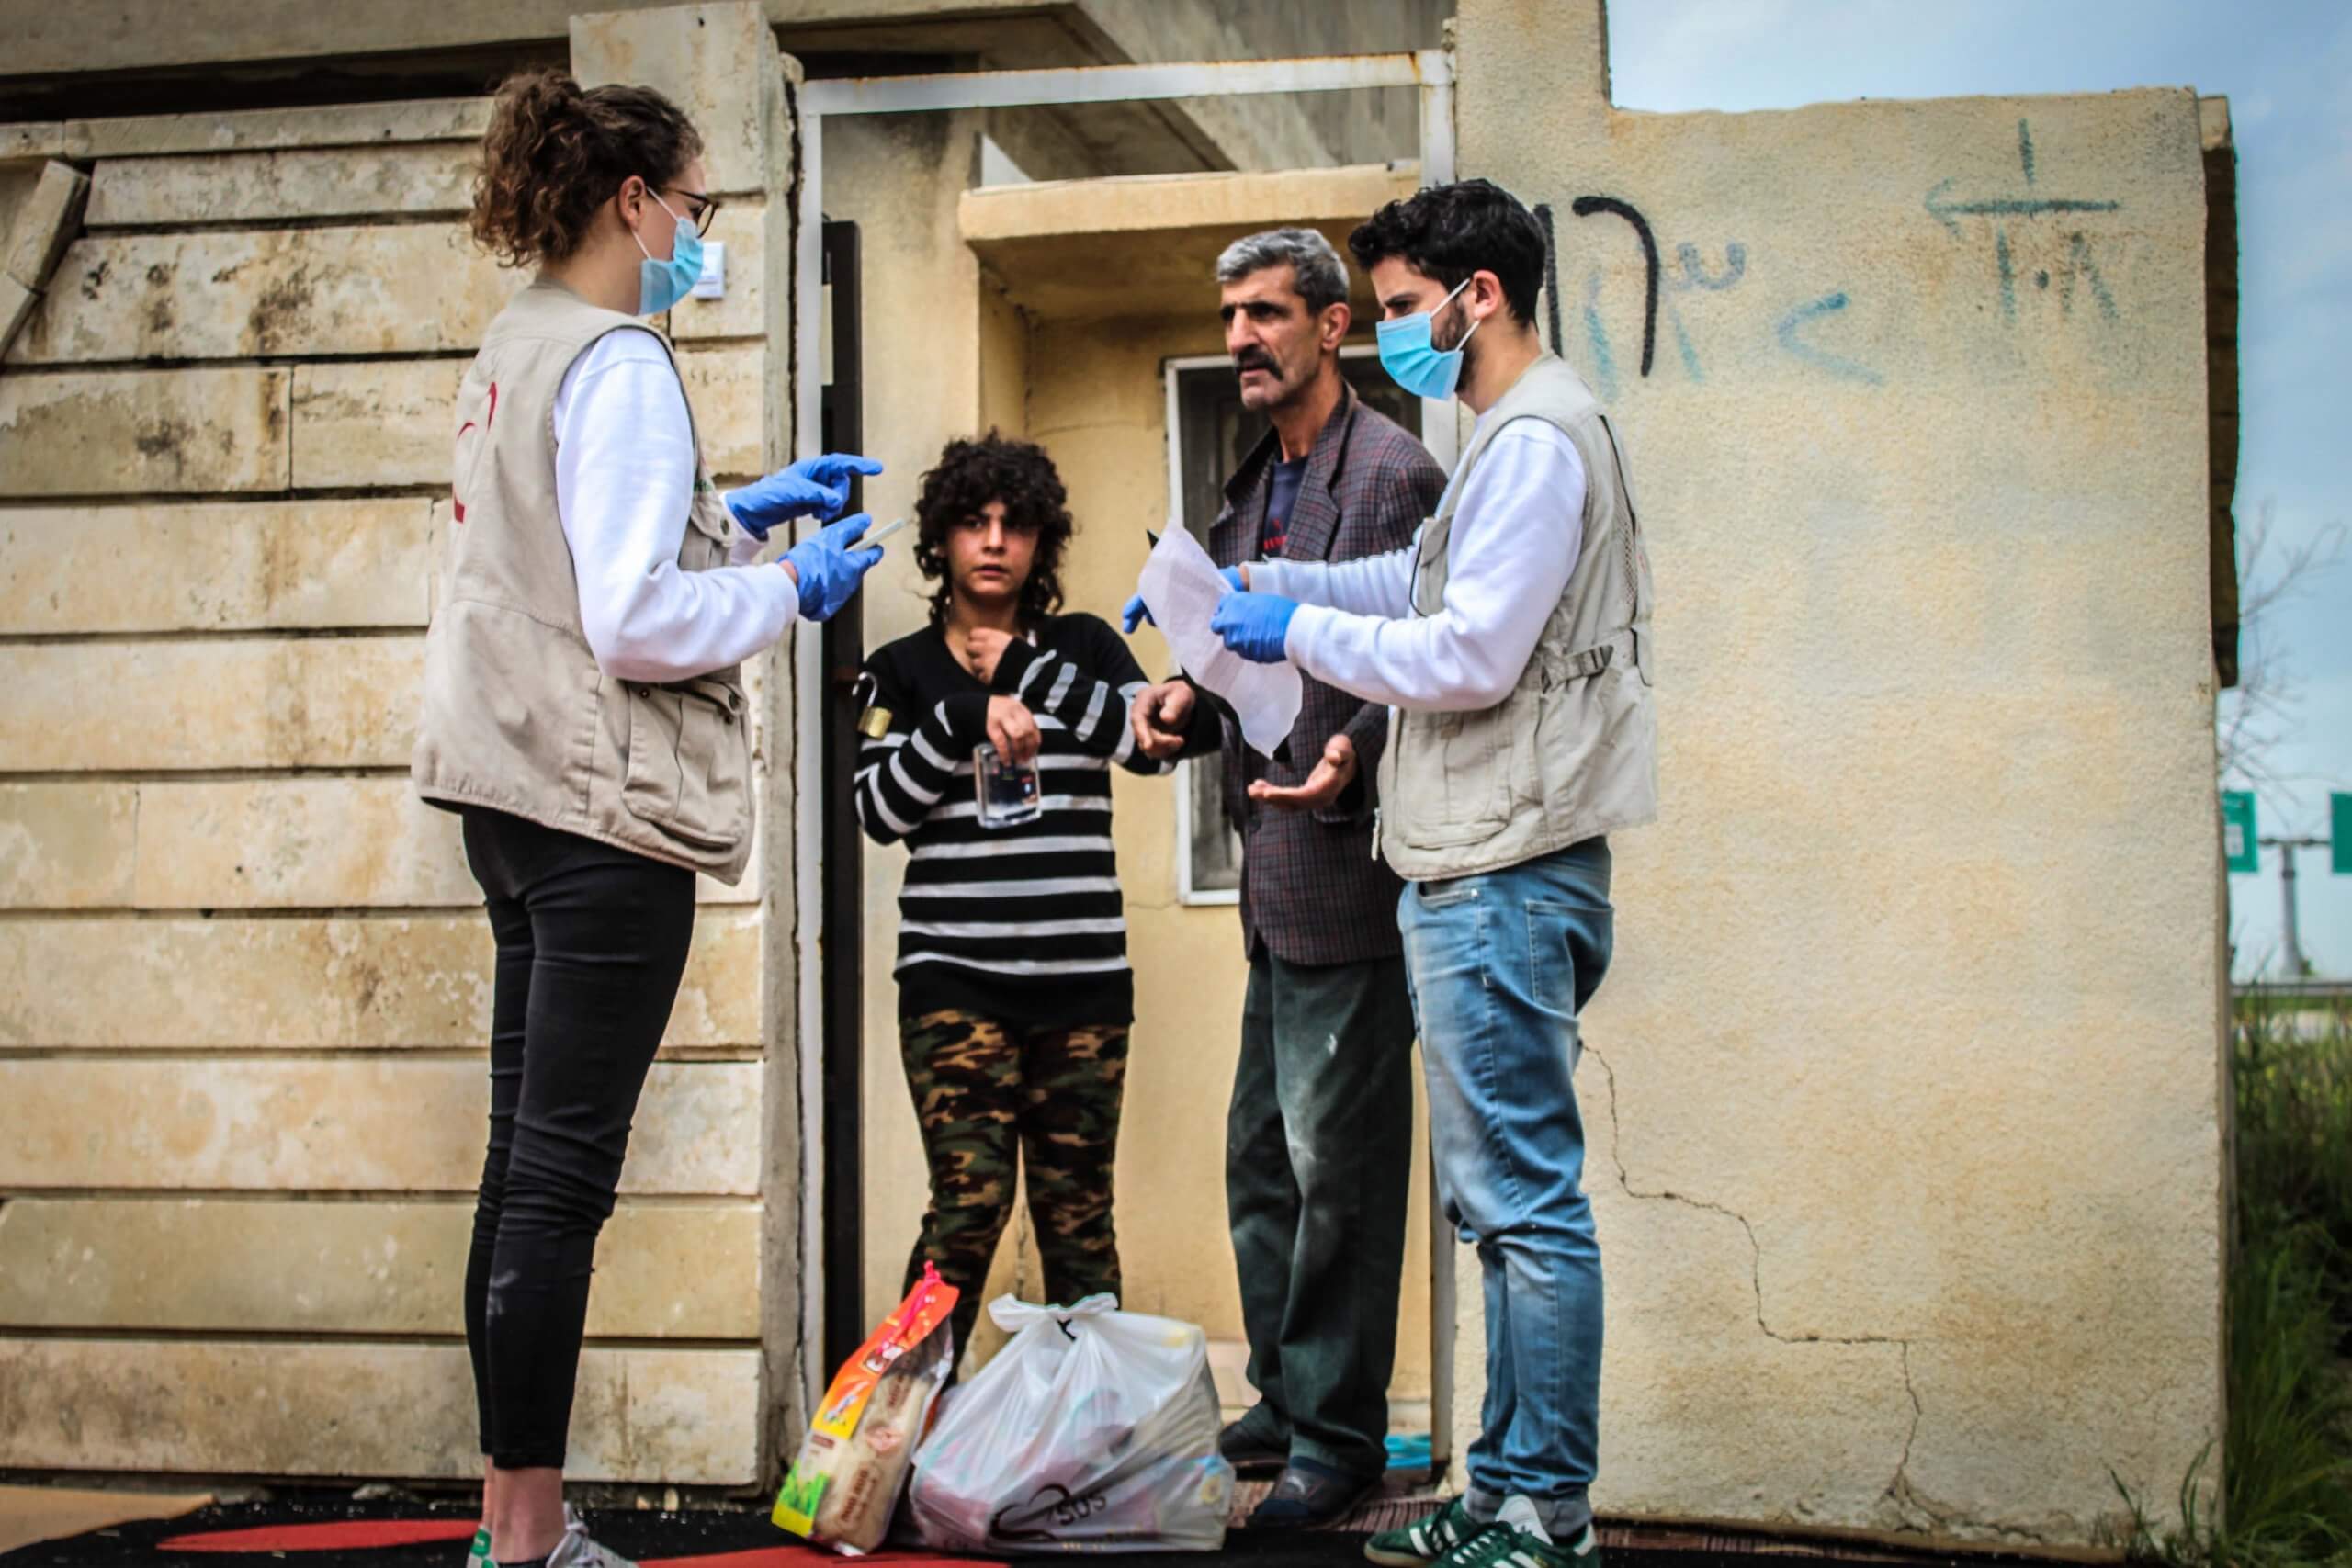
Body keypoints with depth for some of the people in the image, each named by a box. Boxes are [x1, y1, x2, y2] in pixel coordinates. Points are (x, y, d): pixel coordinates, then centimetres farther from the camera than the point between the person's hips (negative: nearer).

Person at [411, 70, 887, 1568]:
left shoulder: (519, 343, 14)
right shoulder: (619, 364, -14)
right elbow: (633, 621, -20)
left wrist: (739, 509, 22)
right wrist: (793, 589, -6)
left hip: (518, 795, 10)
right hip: (604, 805, -10)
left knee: (528, 1158, 12)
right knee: (565, 1172, -6)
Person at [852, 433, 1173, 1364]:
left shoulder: (1082, 649, 13)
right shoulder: (904, 670, 12)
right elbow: (879, 809, 0)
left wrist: (1027, 673, -6)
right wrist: (968, 717, -12)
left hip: (1082, 974, 1)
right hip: (954, 976, -1)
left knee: (1077, 1210, 2)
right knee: (969, 1200, -13)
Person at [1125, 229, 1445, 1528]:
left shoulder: (1392, 473, -10)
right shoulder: (1253, 488, 18)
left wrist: (1351, 757, -30)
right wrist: (1190, 706, 5)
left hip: (1347, 873, -10)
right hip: (1274, 882, 10)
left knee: (1337, 1158, -4)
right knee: (1262, 1156, 15)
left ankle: (1338, 1433, 6)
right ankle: (1285, 1402, 27)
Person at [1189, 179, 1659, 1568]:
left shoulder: (1537, 440, -13)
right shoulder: (1522, 437, 20)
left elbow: (1470, 656, -19)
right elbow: (1418, 582, 27)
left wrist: (1300, 632, -7)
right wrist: (1250, 585, 18)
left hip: (1503, 880, -11)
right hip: (1482, 872, 11)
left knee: (1527, 1201, -7)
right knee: (1505, 1201, 14)